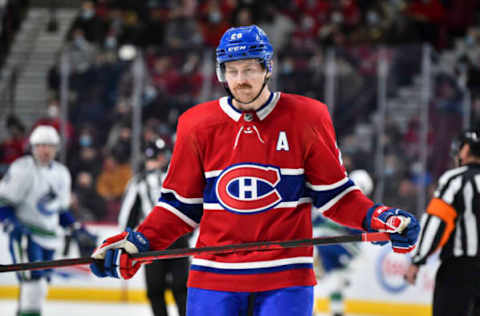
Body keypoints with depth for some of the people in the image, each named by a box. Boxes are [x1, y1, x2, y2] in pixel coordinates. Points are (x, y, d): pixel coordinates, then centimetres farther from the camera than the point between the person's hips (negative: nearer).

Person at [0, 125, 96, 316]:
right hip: (25, 234, -8)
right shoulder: (22, 170, -10)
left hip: (49, 236, 8)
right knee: (33, 279, -20)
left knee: (41, 285, 11)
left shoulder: (61, 174, 12)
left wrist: (76, 229, 14)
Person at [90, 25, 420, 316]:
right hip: (215, 277, 2)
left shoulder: (306, 119, 0)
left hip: (285, 278, -2)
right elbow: (182, 203, 11)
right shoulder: (197, 125, 3)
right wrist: (137, 244, -1)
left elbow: (332, 192, 6)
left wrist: (378, 218, -9)